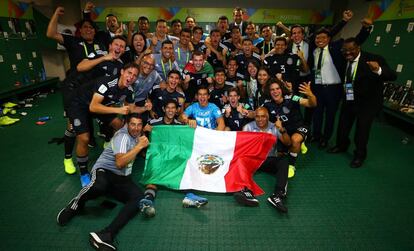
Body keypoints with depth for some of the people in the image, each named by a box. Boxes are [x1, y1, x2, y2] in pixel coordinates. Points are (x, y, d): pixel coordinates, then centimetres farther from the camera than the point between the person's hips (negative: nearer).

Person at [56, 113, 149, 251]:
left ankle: (106, 235, -37)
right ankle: (77, 204, -6)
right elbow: (120, 163, -25)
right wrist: (139, 146, -21)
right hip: (104, 170, -6)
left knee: (139, 198, -25)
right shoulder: (122, 136, -12)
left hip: (123, 179, 6)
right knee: (99, 186, -42)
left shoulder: (136, 135, 12)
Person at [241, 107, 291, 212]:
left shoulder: (274, 127, 9)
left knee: (283, 159, -29)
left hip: (270, 159, 1)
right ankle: (247, 192, -50)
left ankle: (277, 196, -41)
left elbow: (287, 143, -1)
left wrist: (282, 130, -18)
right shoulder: (248, 127, 7)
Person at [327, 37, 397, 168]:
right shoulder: (345, 60, -4)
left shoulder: (373, 59, -19)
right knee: (342, 126, 18)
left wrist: (378, 70, -46)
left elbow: (392, 76, -27)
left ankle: (360, 155, 31)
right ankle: (341, 145, 44)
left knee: (361, 131, 7)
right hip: (348, 100, 5)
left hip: (367, 103, -5)